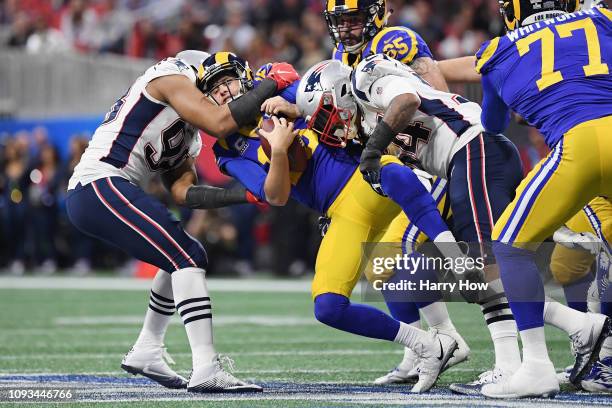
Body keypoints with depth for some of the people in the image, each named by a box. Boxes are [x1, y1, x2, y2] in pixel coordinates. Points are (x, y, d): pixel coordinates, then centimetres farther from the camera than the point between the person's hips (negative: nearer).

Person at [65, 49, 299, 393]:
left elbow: (182, 191, 14)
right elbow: (221, 125, -17)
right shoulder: (173, 78, -2)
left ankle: (146, 354, 26)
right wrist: (271, 83, -8)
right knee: (187, 258, -15)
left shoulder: (187, 136, 25)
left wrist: (243, 194, 5)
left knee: (186, 258, 18)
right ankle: (206, 370, -23)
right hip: (100, 186, -10)